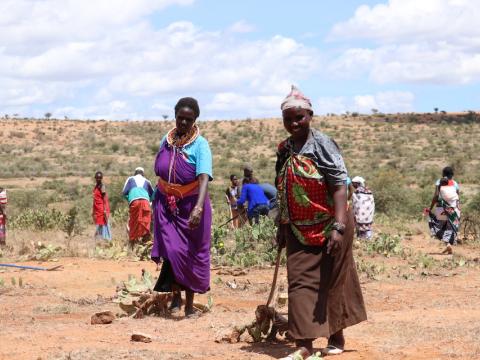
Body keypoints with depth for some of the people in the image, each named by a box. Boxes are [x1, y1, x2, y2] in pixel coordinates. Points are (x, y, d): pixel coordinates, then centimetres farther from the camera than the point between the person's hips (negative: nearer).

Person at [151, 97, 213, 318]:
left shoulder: (200, 145, -11)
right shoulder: (166, 141, 3)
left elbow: (204, 178, -24)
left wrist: (199, 207, -39)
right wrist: (157, 203, 17)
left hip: (190, 206, -2)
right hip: (166, 205, 3)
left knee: (192, 254, 4)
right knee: (172, 251, -10)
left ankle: (190, 305, 14)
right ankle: (176, 295, 7)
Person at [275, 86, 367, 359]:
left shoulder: (322, 145, -13)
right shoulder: (284, 150, 8)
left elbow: (340, 186, -19)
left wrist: (338, 227, -27)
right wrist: (282, 227, 18)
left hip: (328, 227, -6)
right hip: (300, 230, 6)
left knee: (331, 282, 4)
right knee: (300, 281, 0)